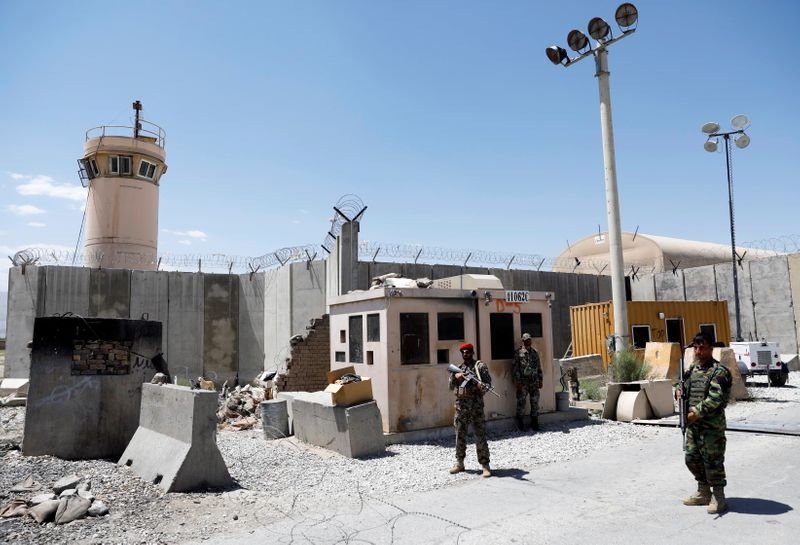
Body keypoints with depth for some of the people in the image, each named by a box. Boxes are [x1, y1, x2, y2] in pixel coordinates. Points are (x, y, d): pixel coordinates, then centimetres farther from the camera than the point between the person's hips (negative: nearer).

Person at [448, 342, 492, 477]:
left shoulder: (480, 366, 0)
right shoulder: (458, 368, 15)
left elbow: (488, 383, -7)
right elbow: (451, 386, 15)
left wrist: (481, 387, -28)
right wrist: (455, 376, -4)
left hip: (476, 404, -5)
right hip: (460, 404, 5)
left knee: (480, 436, -4)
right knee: (460, 435, 10)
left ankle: (485, 465, 1)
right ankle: (459, 463, 22)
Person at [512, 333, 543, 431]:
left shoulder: (535, 352, 12)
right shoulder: (518, 353, -2)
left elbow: (539, 368, 16)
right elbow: (515, 368, -6)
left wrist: (541, 381, 11)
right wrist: (517, 382, -12)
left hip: (534, 382, 4)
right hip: (523, 382, -4)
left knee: (535, 403, 7)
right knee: (521, 403, -1)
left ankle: (534, 422, 18)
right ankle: (520, 423, 9)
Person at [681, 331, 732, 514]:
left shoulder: (719, 371, -12)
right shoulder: (691, 370, 12)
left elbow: (715, 399, -21)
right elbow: (684, 390, 24)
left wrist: (696, 413, -21)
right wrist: (681, 394, 2)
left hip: (712, 425, -8)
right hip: (693, 424, 8)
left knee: (713, 461, -1)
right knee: (692, 459, 15)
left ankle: (718, 497, 13)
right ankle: (703, 492, 31)